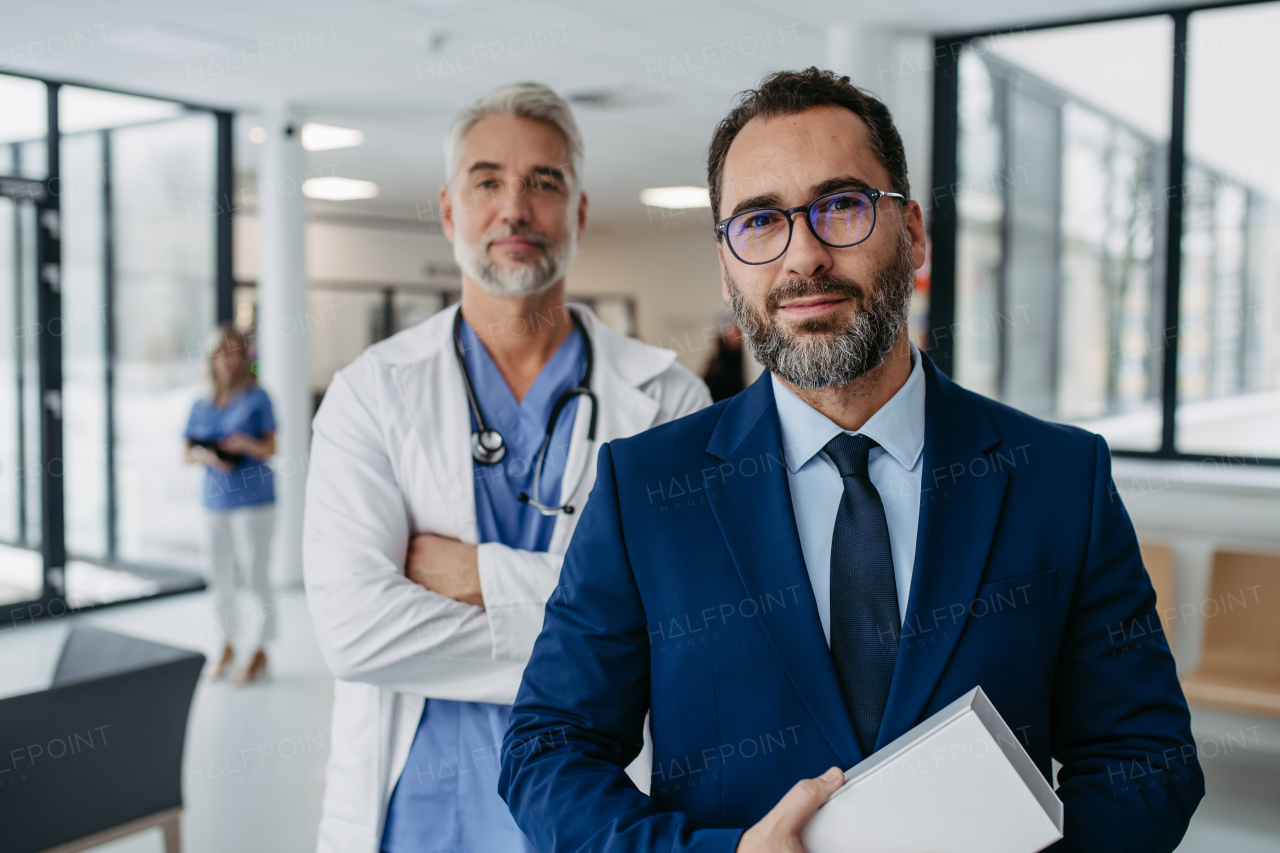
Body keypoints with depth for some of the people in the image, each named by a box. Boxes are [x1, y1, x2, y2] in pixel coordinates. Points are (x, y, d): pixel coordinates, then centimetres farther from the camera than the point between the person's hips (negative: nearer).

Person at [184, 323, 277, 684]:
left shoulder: (257, 398, -2)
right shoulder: (201, 406, 9)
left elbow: (271, 448, -3)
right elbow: (187, 452, 10)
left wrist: (246, 444, -22)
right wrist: (207, 455, -11)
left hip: (253, 498, -4)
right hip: (215, 500, 5)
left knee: (256, 576, -2)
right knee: (219, 576, 11)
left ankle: (260, 652, 10)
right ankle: (227, 646, 27)